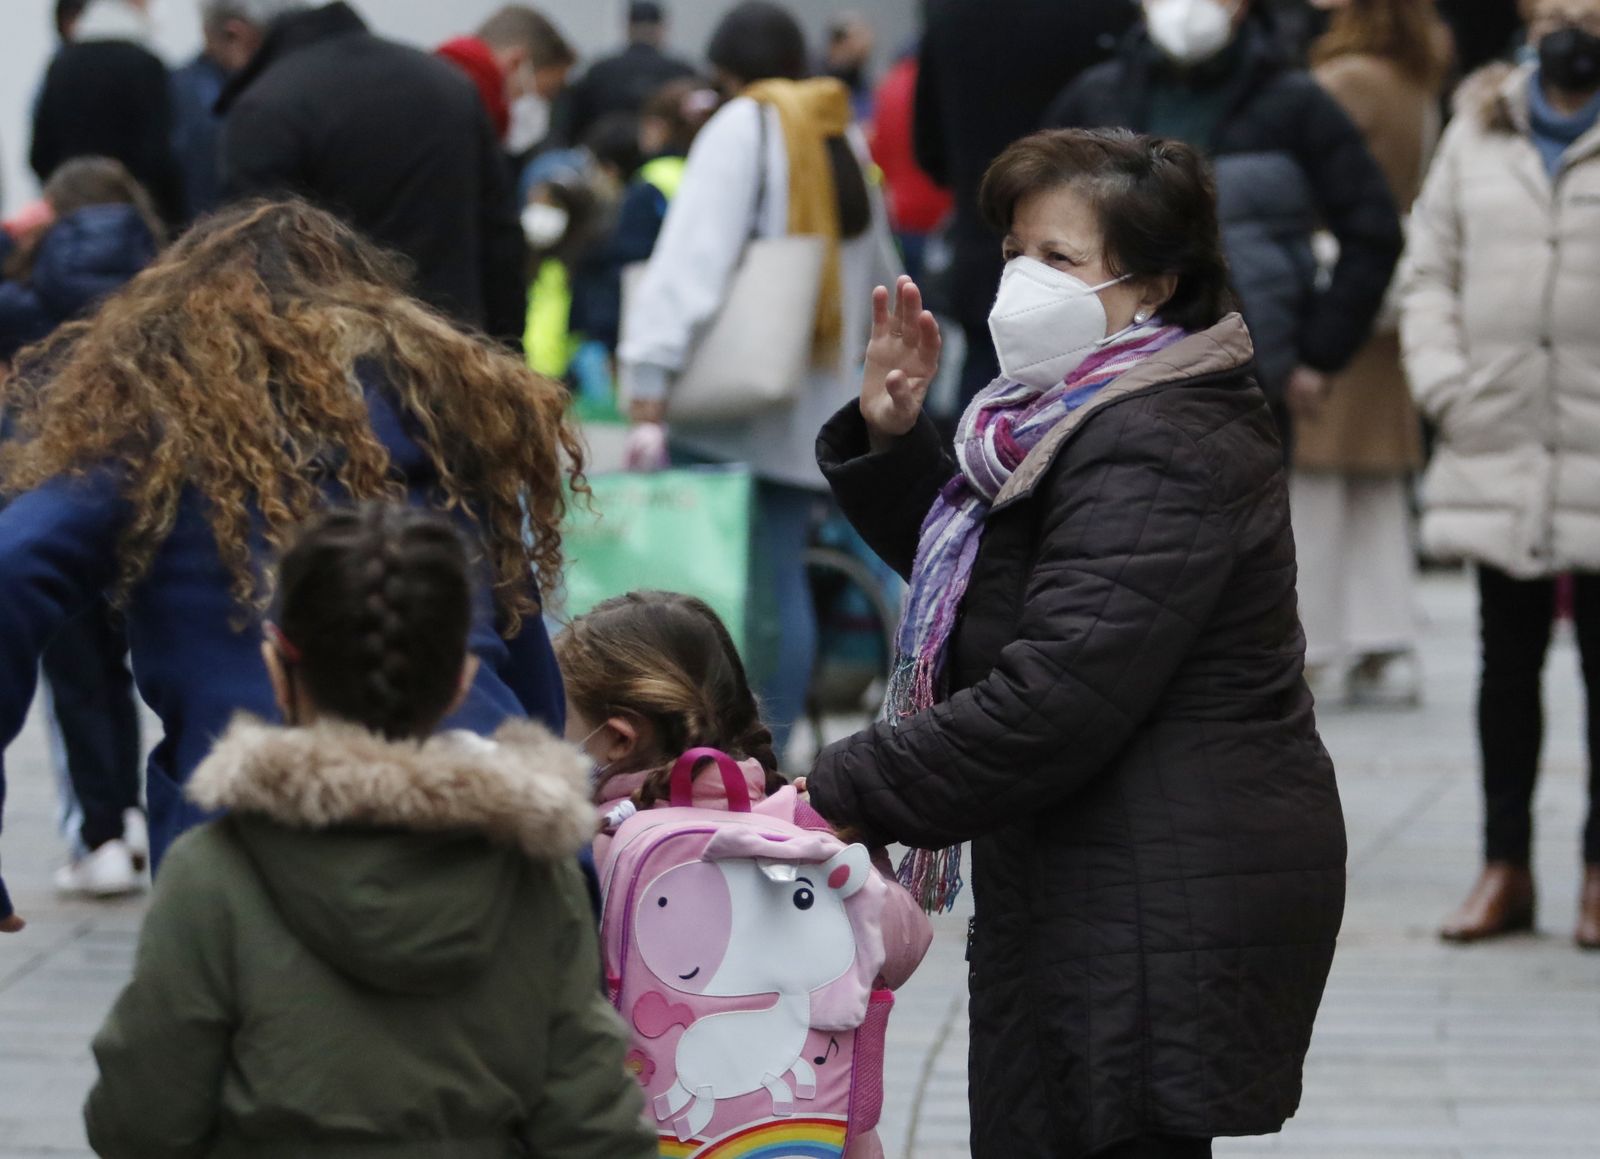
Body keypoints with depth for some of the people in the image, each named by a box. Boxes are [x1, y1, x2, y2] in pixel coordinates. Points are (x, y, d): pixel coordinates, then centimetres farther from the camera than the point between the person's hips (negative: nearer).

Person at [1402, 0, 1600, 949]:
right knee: (1508, 660, 9)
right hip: (1497, 446, 4)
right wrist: (1442, 383, 1)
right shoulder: (1481, 129, 11)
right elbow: (1433, 264, 13)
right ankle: (1506, 865, 17)